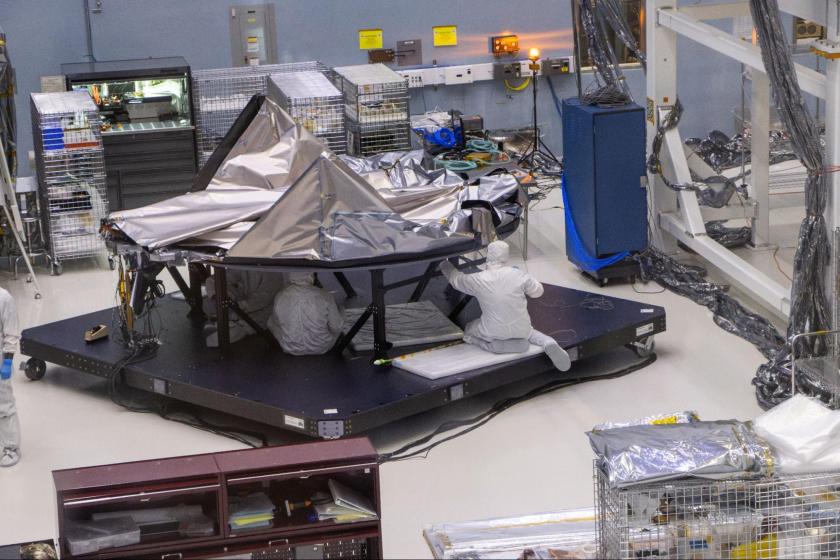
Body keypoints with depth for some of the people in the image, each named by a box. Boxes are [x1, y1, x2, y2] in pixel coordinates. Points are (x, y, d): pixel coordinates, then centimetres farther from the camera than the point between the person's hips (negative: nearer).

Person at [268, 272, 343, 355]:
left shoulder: (280, 298, -20)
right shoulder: (325, 297, -27)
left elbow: (276, 322, 1)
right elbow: (336, 327, -15)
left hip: (291, 349, 1)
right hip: (322, 349, -1)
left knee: (271, 323, 29)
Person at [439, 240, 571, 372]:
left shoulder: (477, 280, -15)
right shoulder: (519, 276, -14)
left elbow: (456, 279, 5)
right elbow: (537, 291, 2)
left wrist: (445, 265, 25)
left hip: (494, 332, -2)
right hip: (521, 329, 2)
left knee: (468, 332, 26)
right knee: (526, 331, 38)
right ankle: (548, 343, 2)